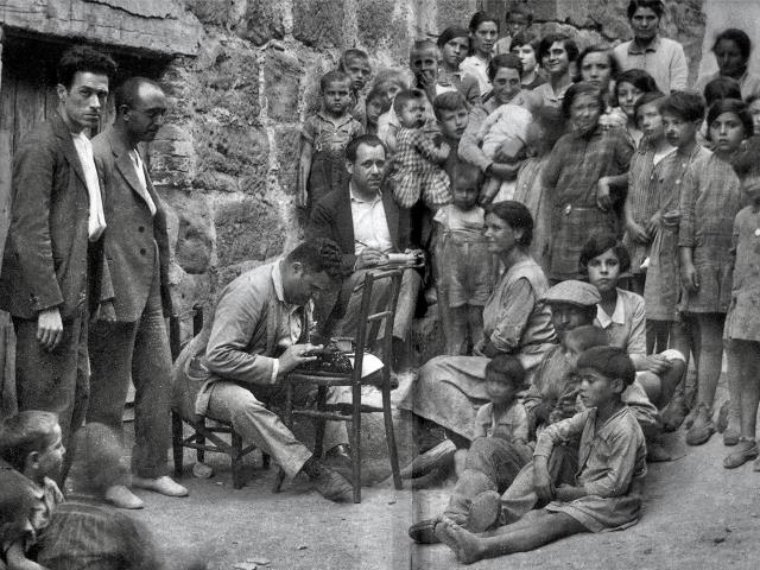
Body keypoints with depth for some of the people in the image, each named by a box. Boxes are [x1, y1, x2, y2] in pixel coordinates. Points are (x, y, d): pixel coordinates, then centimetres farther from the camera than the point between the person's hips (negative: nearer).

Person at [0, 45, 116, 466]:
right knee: (49, 410, -8)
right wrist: (48, 304, -21)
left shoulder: (84, 148, 18)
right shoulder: (41, 146, -11)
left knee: (76, 399, 13)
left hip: (75, 297, 10)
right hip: (47, 298, -10)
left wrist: (103, 294, 15)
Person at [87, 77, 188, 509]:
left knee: (159, 379, 12)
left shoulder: (138, 158, 15)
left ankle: (151, 469, 23)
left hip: (148, 292, 9)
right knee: (110, 389, 2)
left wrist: (164, 288, 16)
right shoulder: (100, 154, -13)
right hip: (116, 292, -9)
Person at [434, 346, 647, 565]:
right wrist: (540, 467, -11)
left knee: (555, 523, -30)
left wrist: (570, 492, -15)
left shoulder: (625, 430, -22)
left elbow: (615, 484, -24)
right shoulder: (591, 416, 6)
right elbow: (551, 433, 9)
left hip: (611, 502, -11)